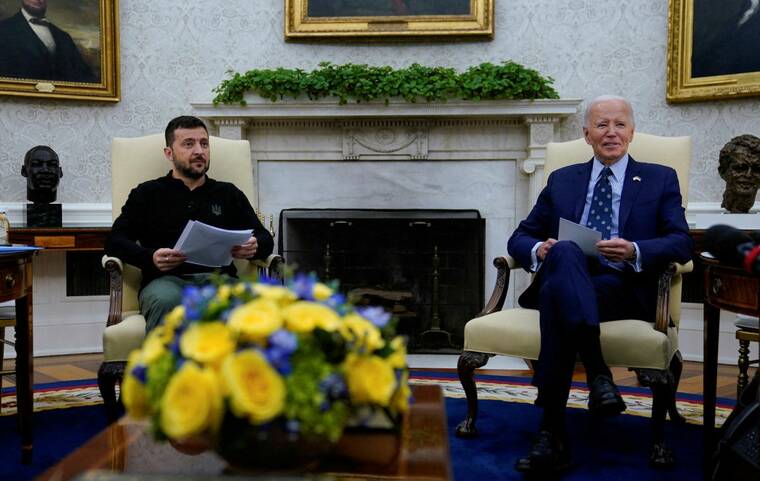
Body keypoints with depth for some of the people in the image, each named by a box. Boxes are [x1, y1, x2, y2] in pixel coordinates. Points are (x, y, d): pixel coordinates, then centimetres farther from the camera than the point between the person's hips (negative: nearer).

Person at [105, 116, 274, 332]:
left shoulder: (229, 194, 26)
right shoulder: (147, 194, 21)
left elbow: (265, 238, 21)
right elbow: (114, 241, 11)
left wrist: (255, 246, -5)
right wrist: (150, 257, -11)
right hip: (166, 280, 0)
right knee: (166, 301, -39)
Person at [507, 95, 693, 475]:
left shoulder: (660, 179, 19)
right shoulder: (561, 180, 24)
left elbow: (681, 244, 5)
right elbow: (520, 237, 19)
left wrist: (633, 251, -16)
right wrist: (539, 250, -6)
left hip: (626, 288, -2)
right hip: (563, 277, 2)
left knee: (558, 291, -35)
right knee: (564, 252, -36)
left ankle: (552, 435, -38)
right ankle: (597, 372, -43)